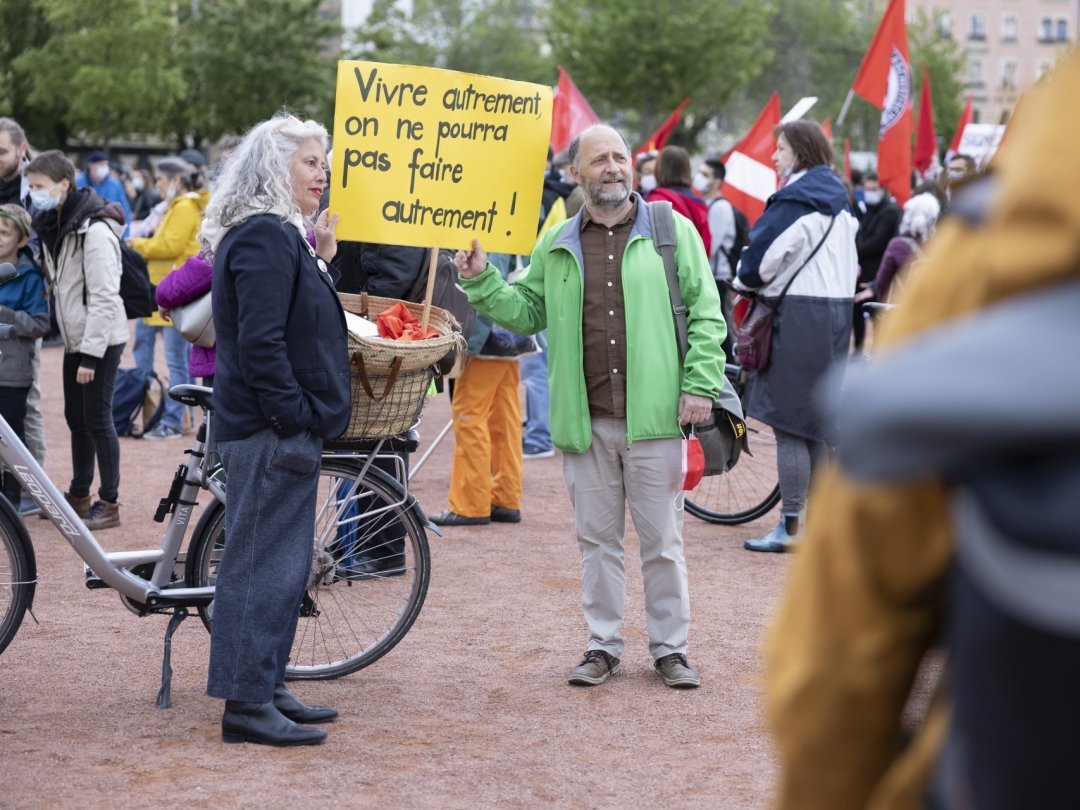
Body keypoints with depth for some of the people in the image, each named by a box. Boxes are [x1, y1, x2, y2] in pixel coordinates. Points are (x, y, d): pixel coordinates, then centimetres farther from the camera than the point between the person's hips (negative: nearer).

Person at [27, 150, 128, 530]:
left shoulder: (94, 230, -19)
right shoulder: (54, 226, 10)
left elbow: (103, 298, -21)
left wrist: (91, 354, -22)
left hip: (101, 340, -9)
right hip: (75, 339, 9)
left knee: (97, 419, -4)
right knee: (76, 417, 15)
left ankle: (109, 503, 4)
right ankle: (79, 495, 27)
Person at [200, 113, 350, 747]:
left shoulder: (281, 234, 18)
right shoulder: (264, 237, -16)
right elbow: (261, 343, -23)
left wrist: (322, 260, 11)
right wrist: (296, 415, -20)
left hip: (283, 426, 11)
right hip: (272, 430, -11)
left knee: (281, 561, 15)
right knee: (265, 560, -6)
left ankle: (267, 688, 24)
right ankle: (247, 703, -1)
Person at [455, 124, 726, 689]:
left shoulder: (673, 231, 3)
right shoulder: (555, 246, 11)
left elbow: (704, 314, 1)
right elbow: (526, 311, 18)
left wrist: (700, 385, -7)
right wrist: (482, 280, 3)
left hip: (653, 415, -2)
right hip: (586, 423, 3)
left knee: (662, 540, 5)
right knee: (597, 539, 10)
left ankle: (670, 648, 16)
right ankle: (603, 646, 21)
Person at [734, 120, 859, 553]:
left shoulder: (794, 201, -13)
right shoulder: (838, 200, 15)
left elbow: (763, 257, -14)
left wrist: (743, 283, 6)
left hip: (797, 318, -9)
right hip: (837, 311, 9)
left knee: (788, 423, -6)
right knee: (817, 424, 14)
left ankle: (790, 527, -5)